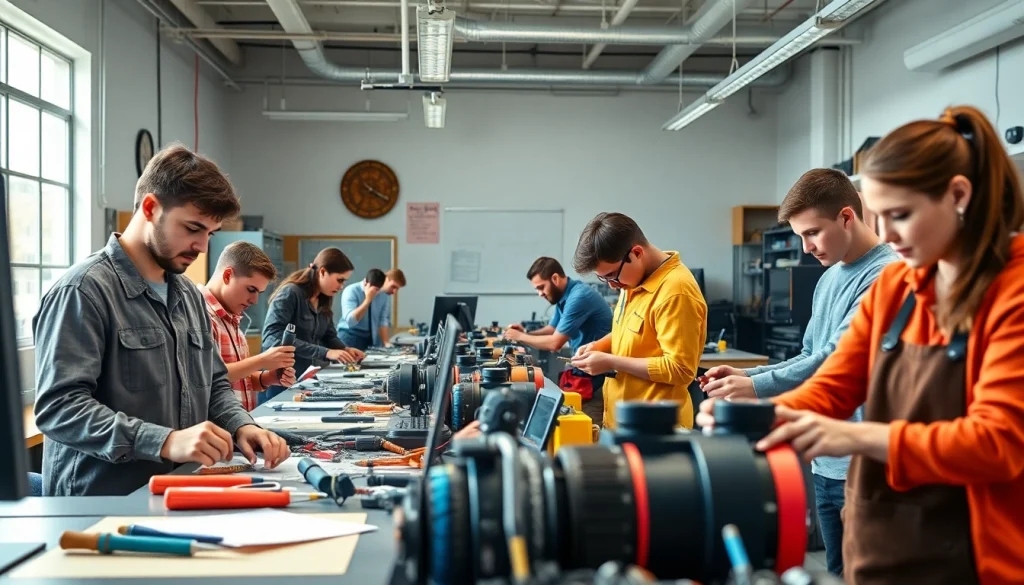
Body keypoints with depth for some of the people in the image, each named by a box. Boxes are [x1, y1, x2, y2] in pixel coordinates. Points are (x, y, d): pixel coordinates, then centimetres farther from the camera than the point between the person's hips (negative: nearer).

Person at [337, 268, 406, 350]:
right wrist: (367, 300, -29)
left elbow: (384, 320, -2)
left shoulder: (385, 294, 0)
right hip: (350, 337, -4)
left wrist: (386, 343, -13)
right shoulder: (351, 291, -15)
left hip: (371, 338, 4)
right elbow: (350, 321, -26)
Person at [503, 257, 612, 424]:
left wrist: (520, 337, -8)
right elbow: (552, 329, 21)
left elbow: (555, 343, -22)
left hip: (597, 375, -9)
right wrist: (526, 333, 3)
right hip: (583, 370, 9)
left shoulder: (578, 297, -23)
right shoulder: (563, 296, 8)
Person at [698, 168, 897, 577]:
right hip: (827, 460, 9)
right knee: (837, 572, 17)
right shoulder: (829, 279, 14)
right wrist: (747, 375, 3)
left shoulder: (885, 274, -15)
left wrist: (757, 387, -23)